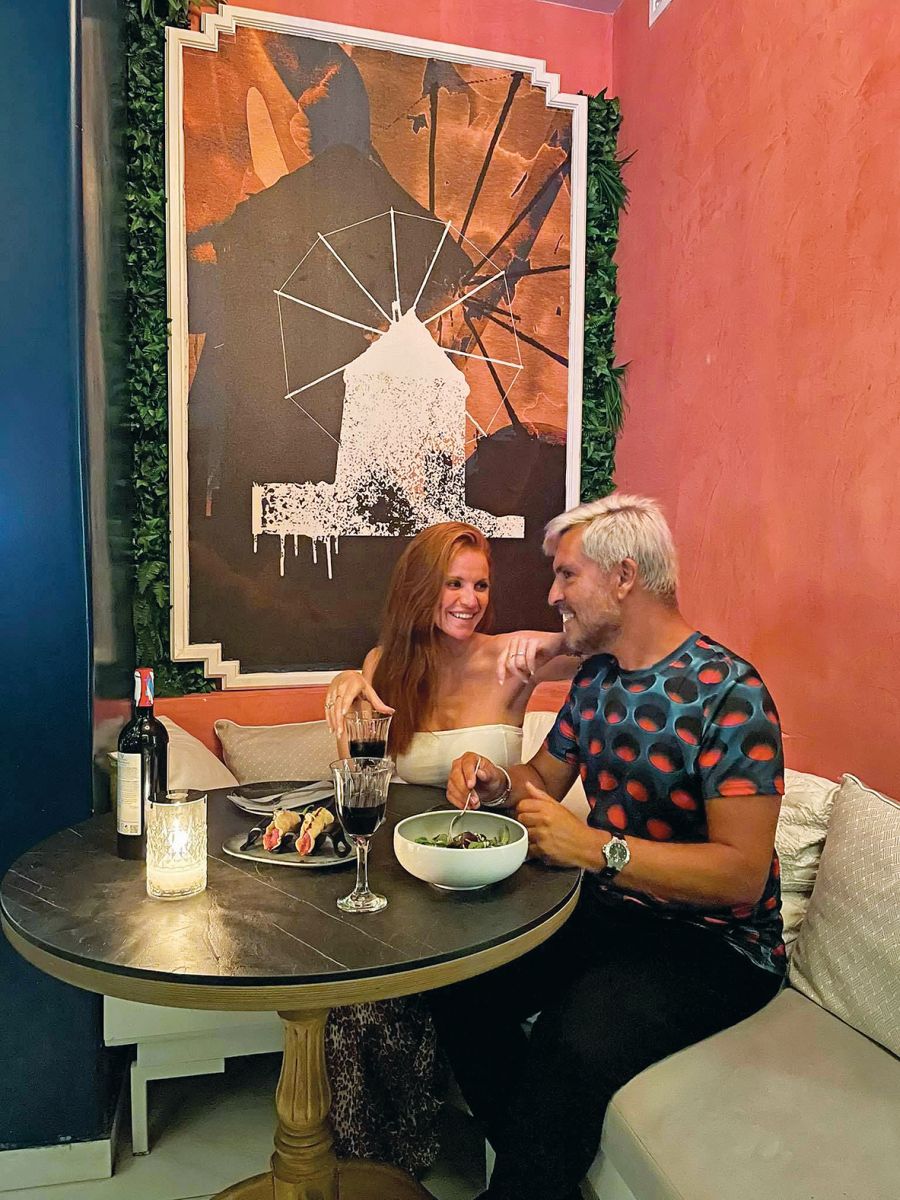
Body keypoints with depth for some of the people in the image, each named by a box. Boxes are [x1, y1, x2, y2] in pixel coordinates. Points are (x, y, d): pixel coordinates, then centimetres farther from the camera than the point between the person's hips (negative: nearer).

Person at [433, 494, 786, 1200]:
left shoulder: (727, 694, -19)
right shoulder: (598, 676, 6)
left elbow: (742, 875, -24)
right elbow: (545, 777, 18)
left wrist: (594, 847, -29)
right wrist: (500, 784, -5)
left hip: (714, 943, -7)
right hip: (608, 907, 7)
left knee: (572, 1047, -31)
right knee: (459, 980, -8)